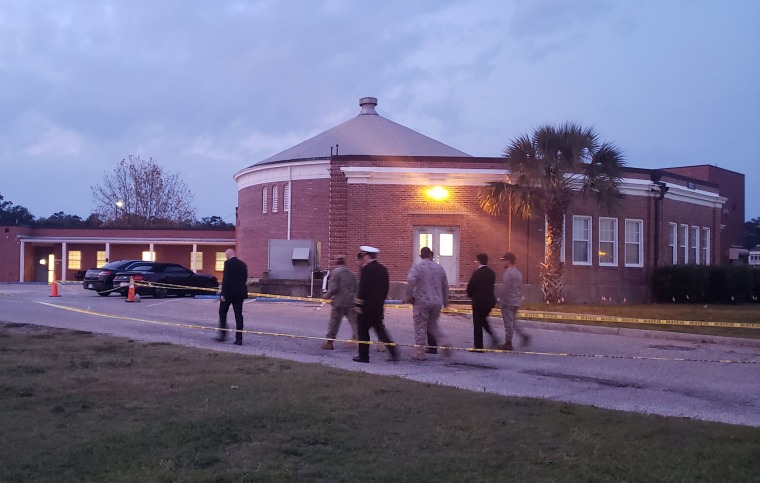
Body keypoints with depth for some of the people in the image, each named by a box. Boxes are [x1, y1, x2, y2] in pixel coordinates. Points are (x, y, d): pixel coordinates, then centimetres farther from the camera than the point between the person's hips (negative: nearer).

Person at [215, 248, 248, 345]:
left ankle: (223, 334, 11)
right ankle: (239, 339, 1)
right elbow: (245, 279, 12)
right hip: (240, 293, 5)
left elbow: (225, 279, -15)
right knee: (238, 315, 4)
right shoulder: (243, 264, 10)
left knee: (222, 312, 13)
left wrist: (223, 293, -13)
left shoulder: (228, 263, -9)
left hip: (229, 292, -5)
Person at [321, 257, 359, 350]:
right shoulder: (351, 273, 12)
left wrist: (327, 295, -1)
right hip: (351, 302, 4)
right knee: (355, 323, 3)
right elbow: (355, 288, 12)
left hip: (339, 302, -4)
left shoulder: (334, 272, -6)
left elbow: (333, 288, -15)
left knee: (334, 322, 7)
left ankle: (329, 343, 14)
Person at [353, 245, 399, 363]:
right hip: (378, 305, 7)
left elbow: (363, 288, -18)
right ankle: (393, 350, 1)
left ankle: (363, 355, 8)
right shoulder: (383, 269, 9)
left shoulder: (365, 269, -14)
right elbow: (386, 287, 11)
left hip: (366, 305, -7)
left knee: (363, 331, 4)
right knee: (379, 329, 13)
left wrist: (359, 304, -13)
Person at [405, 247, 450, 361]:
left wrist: (409, 296, -9)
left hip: (422, 301, -4)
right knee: (433, 325, 21)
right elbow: (445, 285, 14)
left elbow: (411, 281, -21)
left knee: (420, 327, 3)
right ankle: (443, 343, 3)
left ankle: (420, 352, 5)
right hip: (437, 302, 5)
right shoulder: (439, 268, 9)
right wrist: (445, 300, 25)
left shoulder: (417, 267, -5)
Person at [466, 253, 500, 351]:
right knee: (483, 319, 25)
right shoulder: (492, 273, 5)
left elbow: (470, 286, -11)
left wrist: (470, 295, 8)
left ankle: (478, 346, 5)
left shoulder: (477, 273, -15)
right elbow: (491, 285, 10)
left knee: (477, 323, 2)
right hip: (490, 300, 7)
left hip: (479, 301, -7)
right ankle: (492, 335, 10)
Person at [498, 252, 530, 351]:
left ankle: (508, 343, 4)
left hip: (508, 302, -9)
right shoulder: (518, 273, 13)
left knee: (508, 323, -2)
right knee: (512, 323, 17)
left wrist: (502, 300, -13)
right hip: (516, 302, 9)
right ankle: (524, 336, 5)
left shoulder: (508, 273, -16)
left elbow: (505, 289, -20)